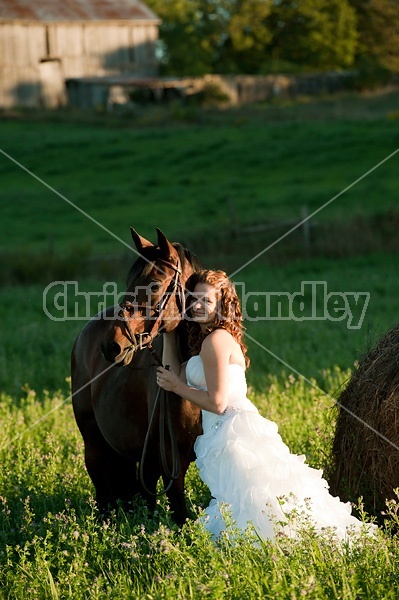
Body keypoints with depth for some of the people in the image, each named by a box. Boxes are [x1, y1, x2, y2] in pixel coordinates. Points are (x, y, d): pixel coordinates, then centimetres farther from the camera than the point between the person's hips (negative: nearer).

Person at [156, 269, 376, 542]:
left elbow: (217, 402, -15)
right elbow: (173, 375, 16)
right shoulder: (203, 338, 18)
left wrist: (178, 386, -2)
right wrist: (169, 332, 17)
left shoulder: (216, 340, -11)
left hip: (234, 433, -10)